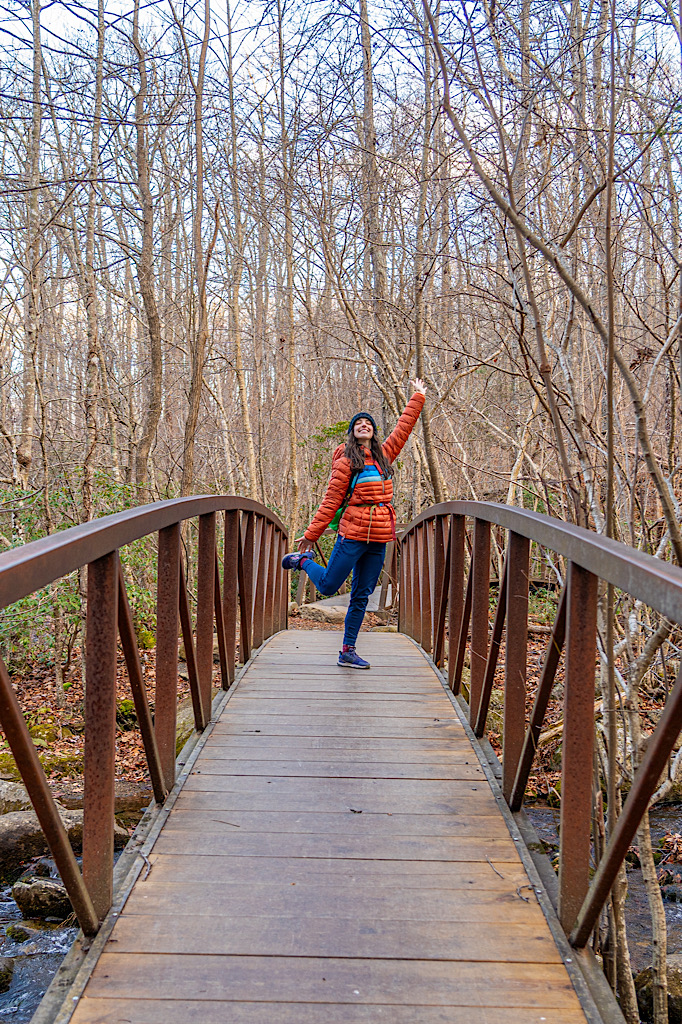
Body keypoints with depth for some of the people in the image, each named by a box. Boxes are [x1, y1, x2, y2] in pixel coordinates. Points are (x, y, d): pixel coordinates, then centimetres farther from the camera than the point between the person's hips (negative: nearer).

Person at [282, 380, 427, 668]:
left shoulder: (384, 454, 14)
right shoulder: (346, 460, -1)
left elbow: (403, 428, 26)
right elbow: (331, 500, -2)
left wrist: (418, 398, 34)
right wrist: (311, 534, -3)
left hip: (379, 539, 5)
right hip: (353, 534, -5)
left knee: (361, 596, 7)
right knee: (328, 586, -1)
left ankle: (348, 652, 14)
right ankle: (303, 560, 29)